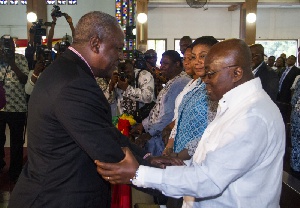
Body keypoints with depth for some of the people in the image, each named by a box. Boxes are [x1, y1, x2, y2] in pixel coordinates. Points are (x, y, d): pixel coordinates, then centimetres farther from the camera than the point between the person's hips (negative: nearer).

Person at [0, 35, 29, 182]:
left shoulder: (21, 59, 0)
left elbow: (24, 79, -9)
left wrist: (12, 63, -17)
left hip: (17, 107, -1)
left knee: (17, 142, 7)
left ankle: (15, 173, 23)